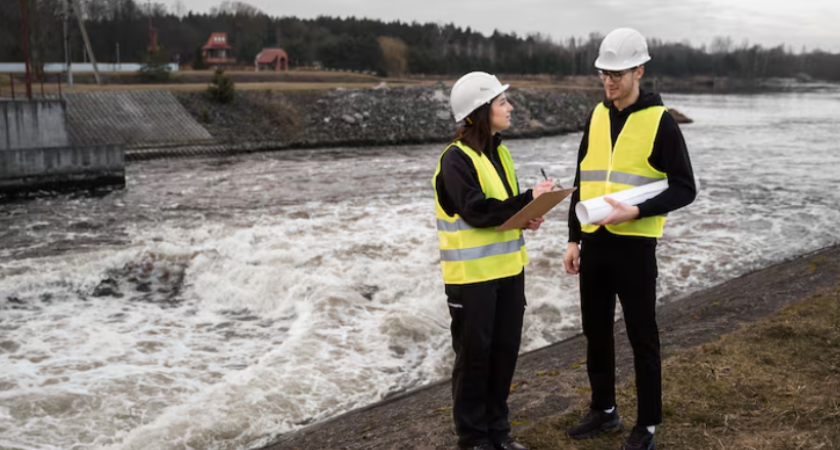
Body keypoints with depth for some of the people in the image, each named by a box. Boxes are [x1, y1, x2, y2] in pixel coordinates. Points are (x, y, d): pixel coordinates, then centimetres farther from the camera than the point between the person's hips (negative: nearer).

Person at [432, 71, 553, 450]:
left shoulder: (498, 151, 12)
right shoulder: (456, 158, -15)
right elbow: (476, 210, -22)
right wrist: (530, 199, -18)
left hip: (507, 268, 8)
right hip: (472, 273, -8)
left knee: (505, 349, 13)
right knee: (474, 353, 3)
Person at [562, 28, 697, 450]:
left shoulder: (660, 121, -9)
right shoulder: (597, 116, 8)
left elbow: (684, 189, -8)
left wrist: (635, 213, -21)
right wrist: (573, 238, 9)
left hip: (634, 245, -5)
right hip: (594, 243, 6)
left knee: (642, 337, 5)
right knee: (596, 331, 14)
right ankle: (604, 410, 32)